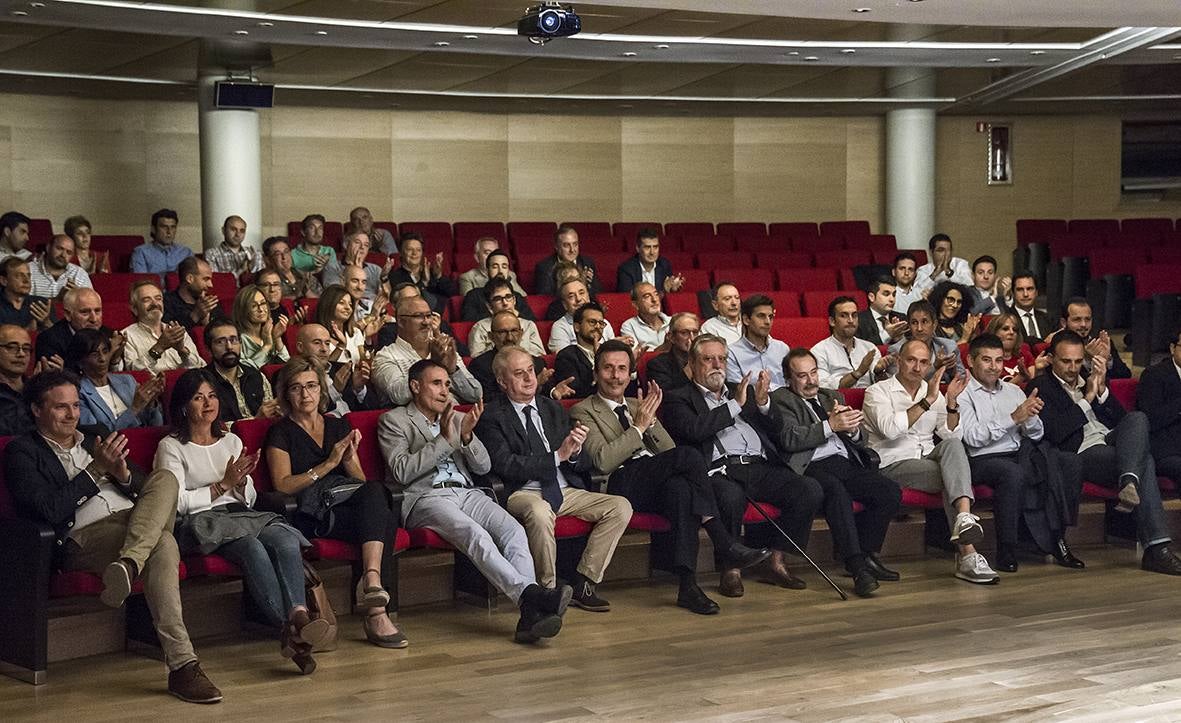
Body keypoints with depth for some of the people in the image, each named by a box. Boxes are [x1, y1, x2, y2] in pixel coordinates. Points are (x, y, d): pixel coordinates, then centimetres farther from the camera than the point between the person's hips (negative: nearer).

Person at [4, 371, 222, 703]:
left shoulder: (94, 441, 30)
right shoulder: (22, 451, 10)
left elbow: (144, 488, 24)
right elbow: (49, 510, -7)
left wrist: (124, 473, 1)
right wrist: (97, 469, -6)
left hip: (140, 523, 6)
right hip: (83, 537, -6)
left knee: (165, 477, -25)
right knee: (163, 545, -35)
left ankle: (128, 564, -44)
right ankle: (182, 666, -44)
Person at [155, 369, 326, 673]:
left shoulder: (231, 441, 26)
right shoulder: (171, 447, 9)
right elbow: (177, 502, -4)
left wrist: (242, 480, 1)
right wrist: (224, 485, -5)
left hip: (242, 516, 5)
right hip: (202, 524, -5)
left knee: (286, 540, -31)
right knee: (252, 548, -37)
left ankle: (299, 617, -50)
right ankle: (289, 627, -44)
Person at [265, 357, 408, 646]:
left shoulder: (339, 426, 24)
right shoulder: (281, 432, 10)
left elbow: (362, 482, 19)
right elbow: (283, 485, -4)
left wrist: (350, 458, -3)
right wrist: (329, 464, -9)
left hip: (350, 503, 4)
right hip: (311, 514, -4)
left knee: (375, 491, -34)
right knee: (384, 519, -33)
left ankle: (372, 580, -47)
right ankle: (376, 609, -44)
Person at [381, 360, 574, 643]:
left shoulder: (458, 418, 27)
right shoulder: (394, 421, 11)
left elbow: (484, 467, 17)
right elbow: (401, 472, -5)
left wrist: (467, 436, -2)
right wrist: (444, 441, -9)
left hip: (468, 493, 5)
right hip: (425, 497, -5)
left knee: (514, 531, -25)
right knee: (476, 535, -35)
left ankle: (530, 614, -40)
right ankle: (530, 594, -48)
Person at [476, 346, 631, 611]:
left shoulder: (553, 409, 18)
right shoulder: (492, 417, 0)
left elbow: (584, 466, 16)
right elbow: (505, 465, -15)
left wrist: (575, 452, -10)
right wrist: (557, 456, -17)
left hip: (566, 492, 6)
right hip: (523, 494, -6)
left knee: (621, 506, -14)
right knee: (540, 512, -40)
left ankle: (581, 585, -11)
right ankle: (548, 589, -21)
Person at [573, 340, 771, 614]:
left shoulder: (638, 406, 30)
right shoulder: (583, 412, 10)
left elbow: (669, 452, 18)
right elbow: (602, 462, -8)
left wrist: (651, 419, 3)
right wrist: (638, 427, -7)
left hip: (657, 483, 6)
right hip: (622, 485, -6)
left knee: (680, 487, -34)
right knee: (690, 455, -29)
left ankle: (687, 585, -39)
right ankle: (726, 545, -28)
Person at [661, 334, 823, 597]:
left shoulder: (741, 392, 30)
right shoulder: (678, 399, 14)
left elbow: (775, 434, 24)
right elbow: (694, 430, -7)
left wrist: (762, 403, 6)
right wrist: (735, 405, -2)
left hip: (760, 467, 5)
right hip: (719, 470, -5)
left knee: (810, 489, -18)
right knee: (731, 497, -39)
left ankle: (777, 563, -8)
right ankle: (731, 570, -19)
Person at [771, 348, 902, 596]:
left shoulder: (833, 397, 28)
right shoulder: (781, 399, 10)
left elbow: (861, 442, 24)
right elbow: (790, 439, -9)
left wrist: (852, 429, -1)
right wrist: (830, 425, -15)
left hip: (849, 464, 6)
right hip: (814, 466, -6)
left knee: (891, 491, -19)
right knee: (835, 489, -39)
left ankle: (866, 553, -4)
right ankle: (857, 566, -39)